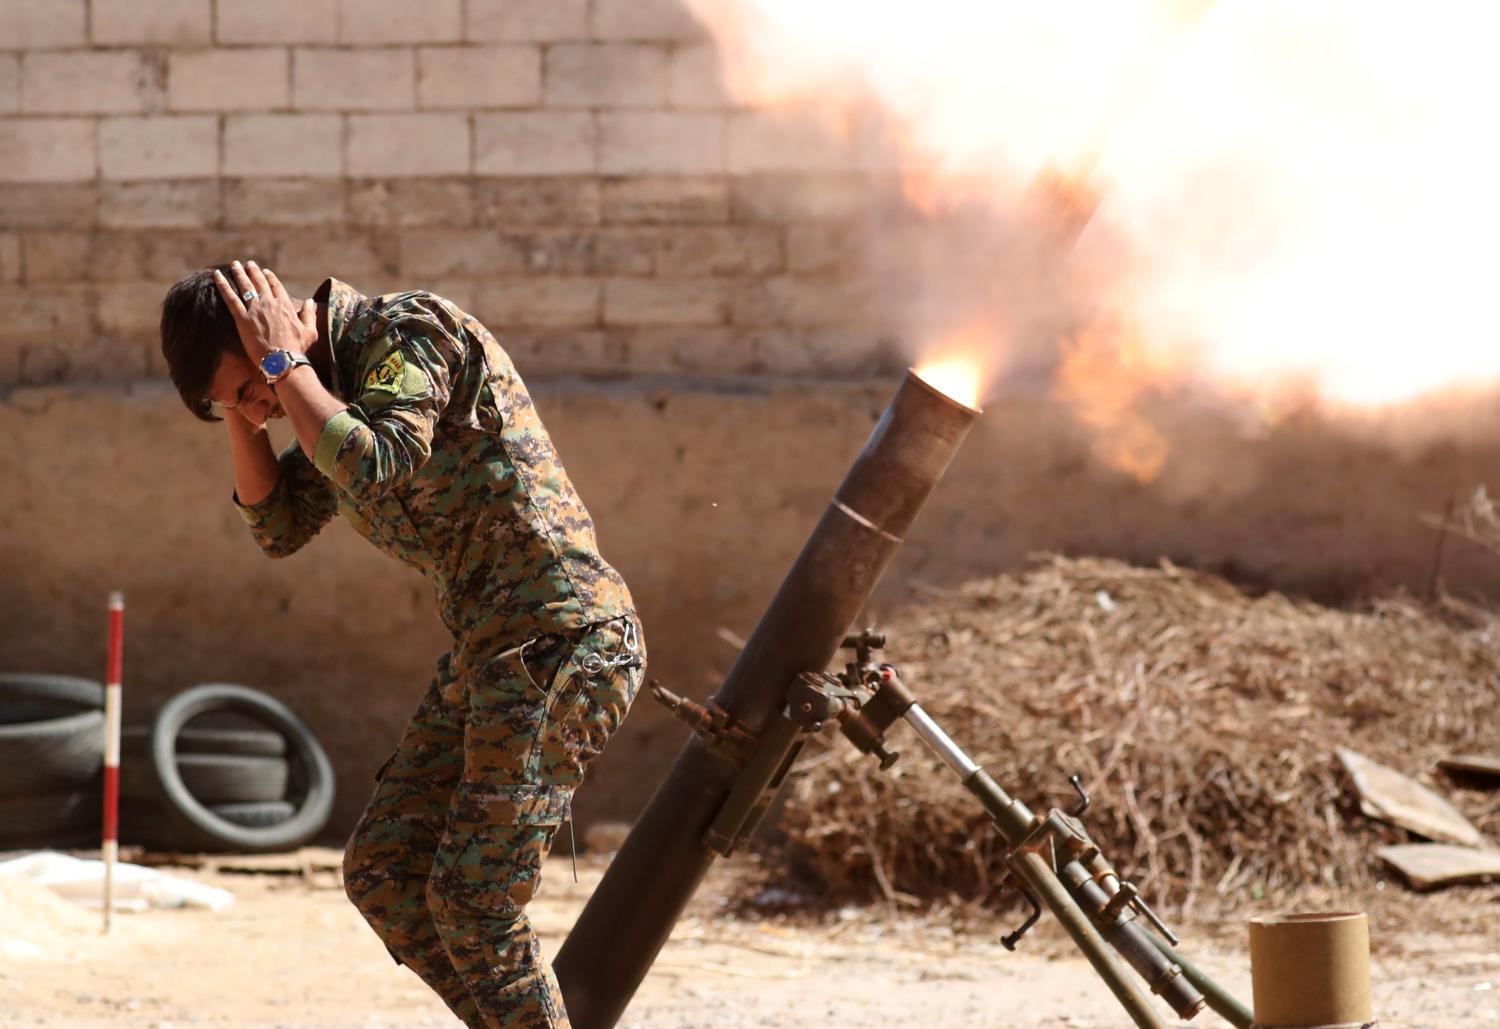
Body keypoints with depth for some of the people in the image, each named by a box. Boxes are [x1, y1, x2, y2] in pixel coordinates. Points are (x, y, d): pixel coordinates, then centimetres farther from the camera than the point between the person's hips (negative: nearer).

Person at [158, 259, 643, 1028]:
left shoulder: (409, 332, -11)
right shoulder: (331, 382, 16)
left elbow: (376, 472, -24)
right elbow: (278, 526, 19)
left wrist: (283, 363, -15)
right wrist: (239, 409, 7)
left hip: (560, 638, -10)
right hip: (490, 647, 10)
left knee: (473, 899, -10)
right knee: (381, 873, 8)